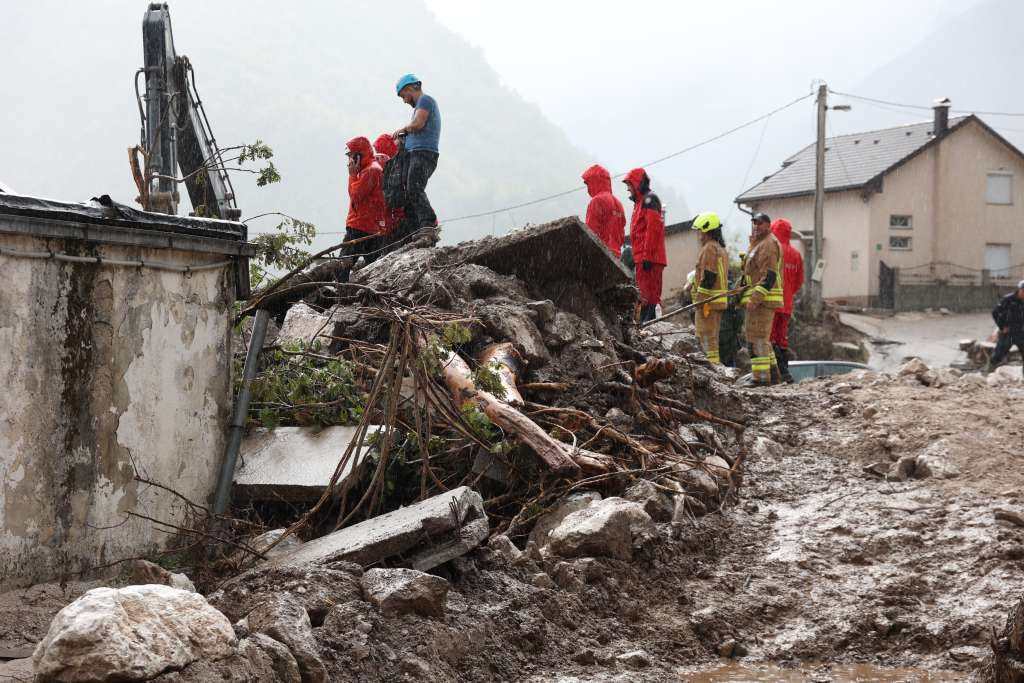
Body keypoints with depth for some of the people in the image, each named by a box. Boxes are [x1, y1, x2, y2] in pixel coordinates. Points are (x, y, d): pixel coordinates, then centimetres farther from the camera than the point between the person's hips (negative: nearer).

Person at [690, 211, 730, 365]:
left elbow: (708, 277, -19)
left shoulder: (709, 248, -12)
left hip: (708, 300, -10)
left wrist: (703, 302, -21)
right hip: (720, 300, 10)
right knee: (713, 338, 14)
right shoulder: (721, 249, 19)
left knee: (706, 337, -8)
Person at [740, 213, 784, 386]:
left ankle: (762, 376, -14)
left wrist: (755, 299, -25)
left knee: (757, 336, -12)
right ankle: (772, 371, 24)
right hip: (758, 298, 11)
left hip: (762, 299, -11)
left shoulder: (768, 244, -12)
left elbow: (769, 276, -20)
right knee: (762, 337, 17)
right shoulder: (758, 243, 23)